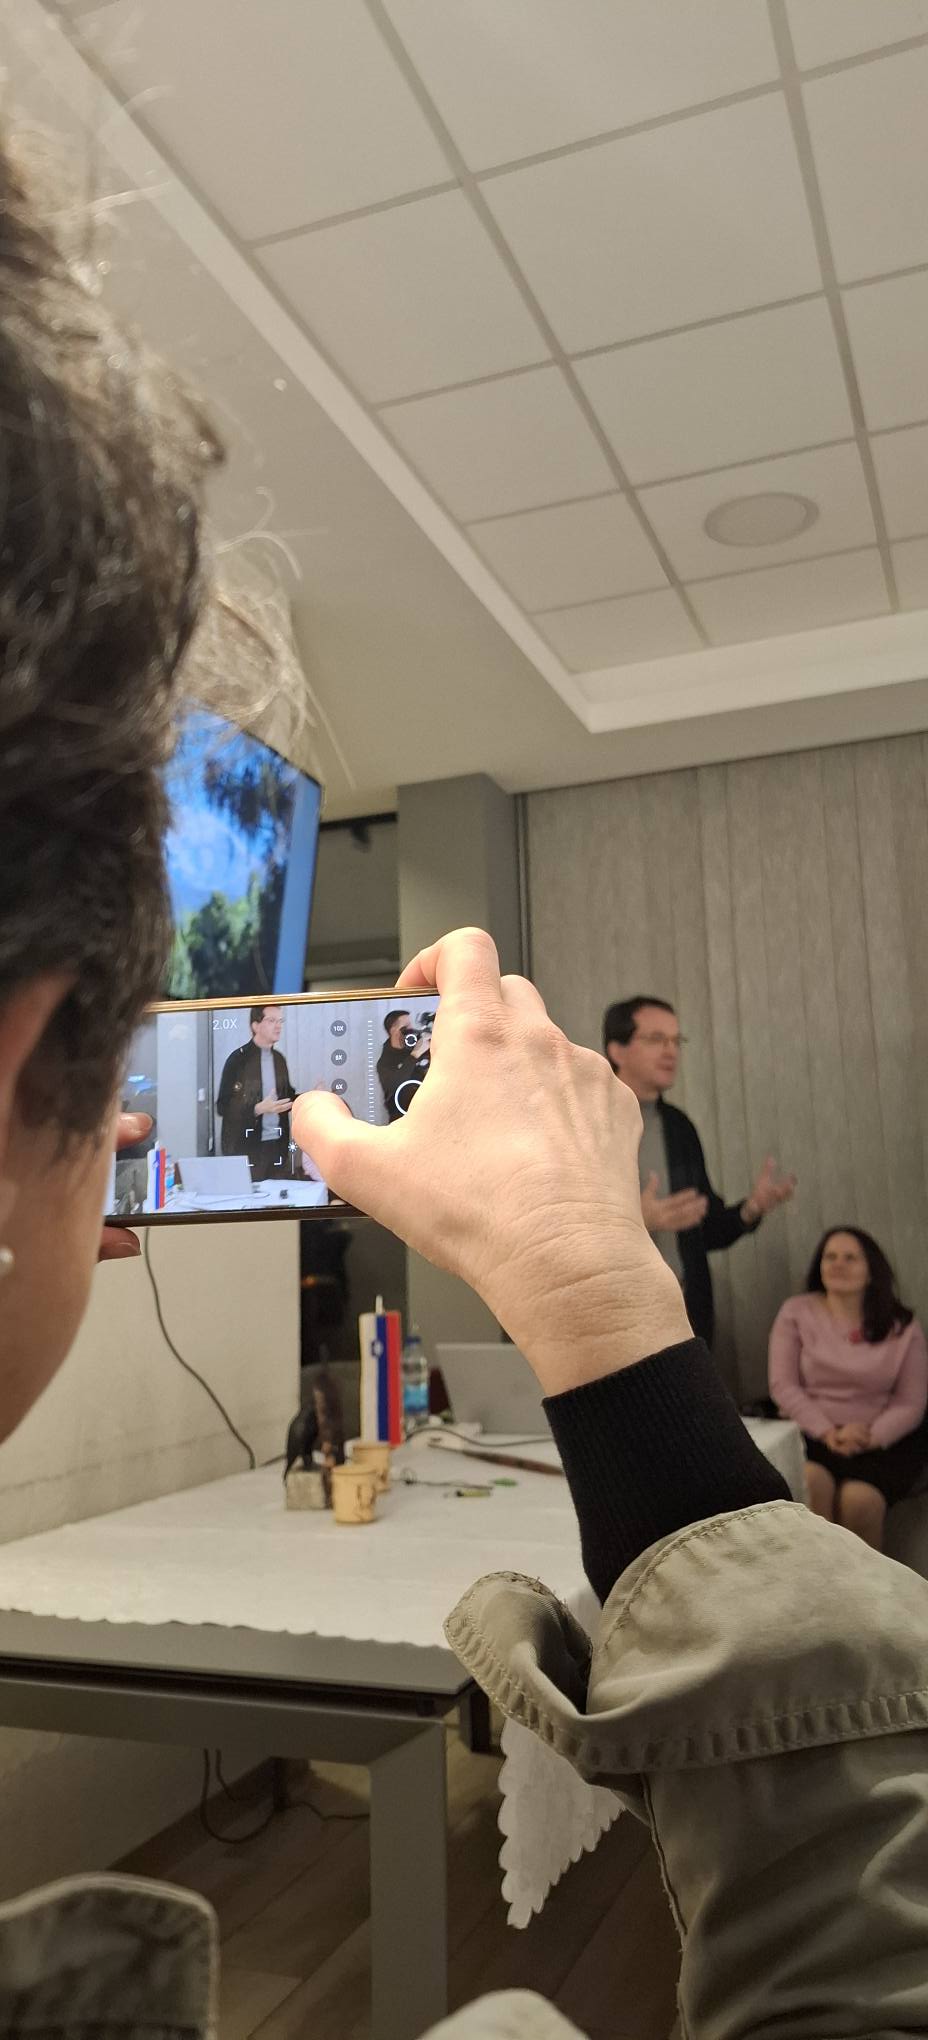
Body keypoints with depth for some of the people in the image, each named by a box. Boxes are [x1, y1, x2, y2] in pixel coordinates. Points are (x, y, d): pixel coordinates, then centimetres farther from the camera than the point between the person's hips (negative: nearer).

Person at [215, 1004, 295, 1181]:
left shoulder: (279, 1058, 11)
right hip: (246, 1147, -6)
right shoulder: (238, 1059, -8)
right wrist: (258, 1109, -23)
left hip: (278, 1145, 6)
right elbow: (223, 1107, -11)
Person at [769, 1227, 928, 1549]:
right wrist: (827, 1432, -16)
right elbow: (783, 1385, -2)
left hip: (884, 1441, 0)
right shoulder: (796, 1313, 1)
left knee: (859, 1498, -29)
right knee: (810, 1482, -32)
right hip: (811, 1434, 0)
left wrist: (870, 1437, -17)